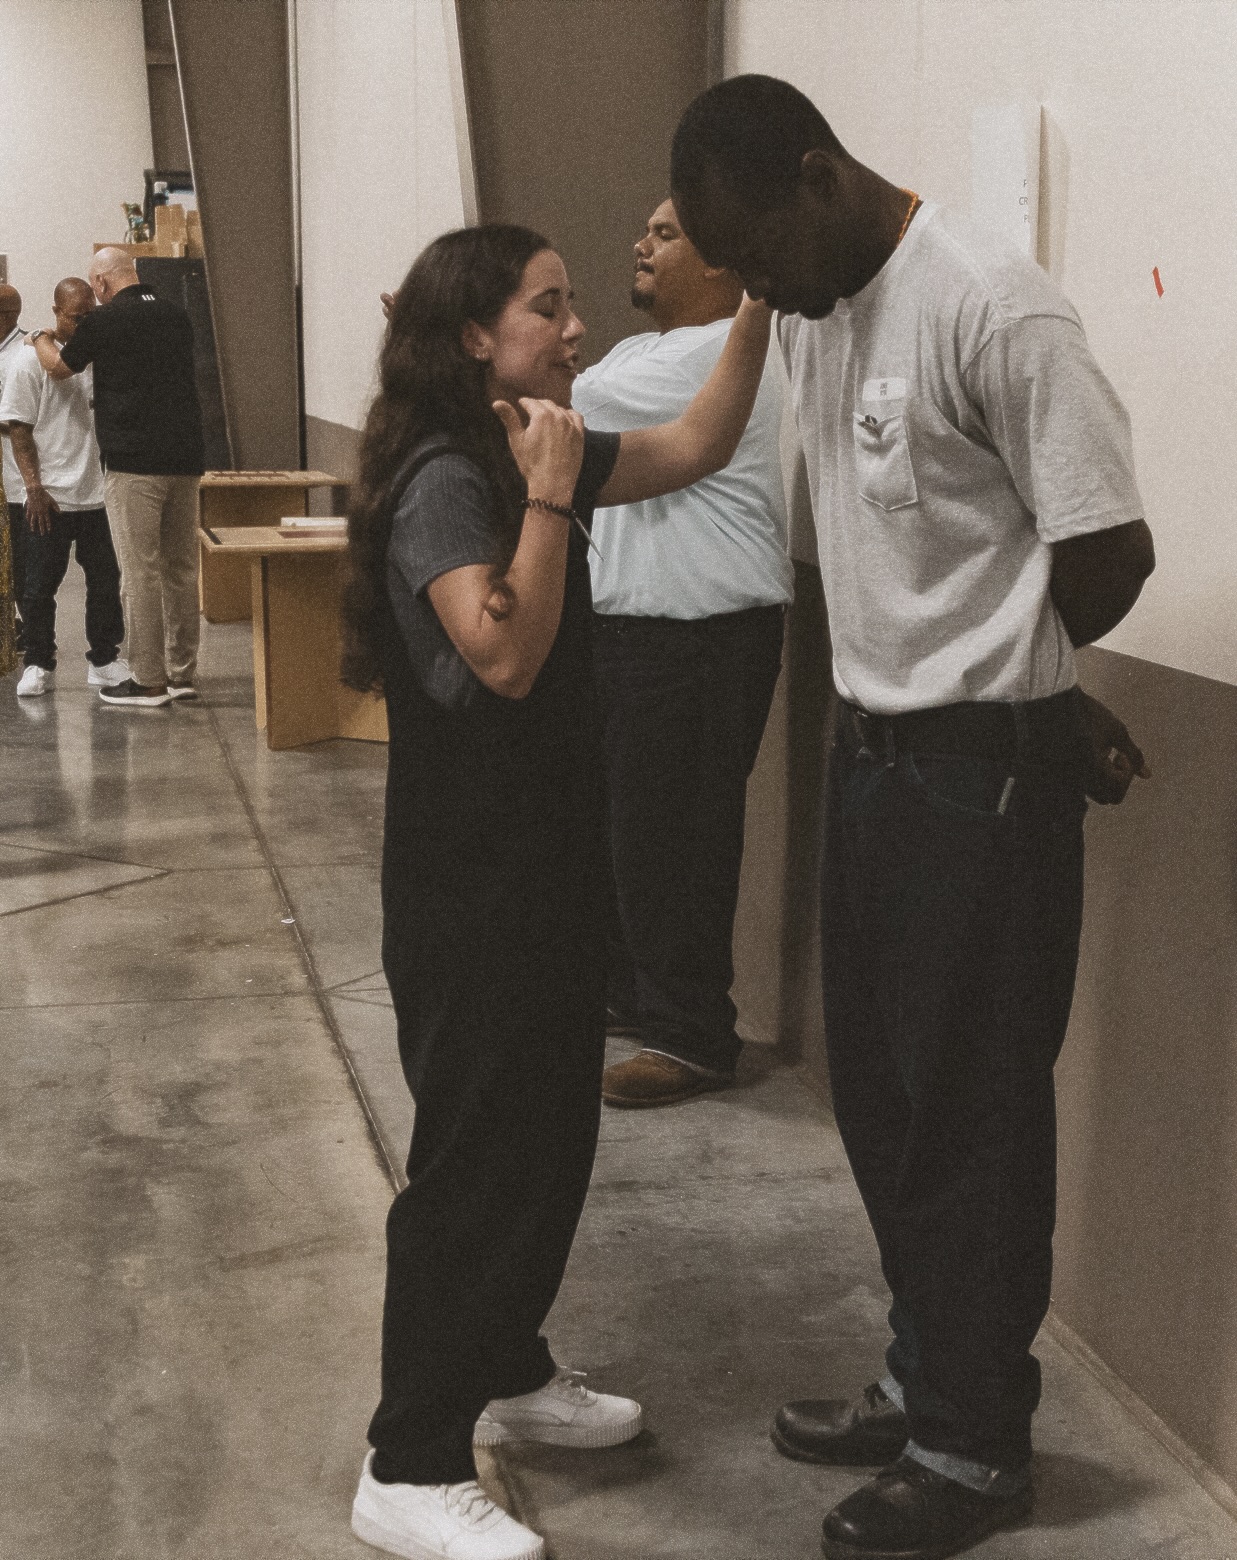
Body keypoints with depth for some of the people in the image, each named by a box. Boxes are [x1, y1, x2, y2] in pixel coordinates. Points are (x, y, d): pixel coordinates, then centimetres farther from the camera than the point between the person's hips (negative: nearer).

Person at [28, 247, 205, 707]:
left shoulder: (103, 323, -7)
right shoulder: (177, 316, 10)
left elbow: (59, 368, 10)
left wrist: (40, 339, 30)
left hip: (134, 464, -6)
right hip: (184, 459, 6)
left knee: (140, 573, -2)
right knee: (181, 568, 10)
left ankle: (148, 681, 0)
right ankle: (182, 673, 15)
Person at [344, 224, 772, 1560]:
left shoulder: (534, 457, 9)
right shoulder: (442, 479, -18)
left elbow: (697, 444, 14)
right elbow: (505, 654, -27)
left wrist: (759, 303, 6)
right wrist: (549, 492, -25)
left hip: (548, 856, 10)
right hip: (470, 874, -9)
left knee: (550, 1129, 18)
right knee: (477, 1150, -3)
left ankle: (507, 1373, 36)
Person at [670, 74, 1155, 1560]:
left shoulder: (991, 309, -20)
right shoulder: (812, 308, 7)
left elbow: (1110, 552, -18)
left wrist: (991, 670, -1)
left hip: (981, 765, -8)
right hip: (872, 741, 8)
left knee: (970, 1106, 3)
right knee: (876, 1088, 16)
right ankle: (926, 1378, 35)